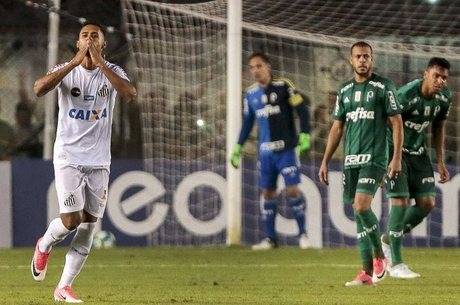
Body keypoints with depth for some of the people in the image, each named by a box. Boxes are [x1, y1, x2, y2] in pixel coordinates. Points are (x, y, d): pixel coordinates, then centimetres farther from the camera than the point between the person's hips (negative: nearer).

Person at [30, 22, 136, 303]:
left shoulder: (112, 72, 2)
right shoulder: (67, 70, -2)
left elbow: (130, 94, -20)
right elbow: (39, 88, -22)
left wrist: (100, 63, -24)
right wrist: (76, 62, -25)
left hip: (99, 161, 3)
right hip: (68, 157, -2)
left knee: (88, 227, 1)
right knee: (71, 219, -14)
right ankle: (44, 246, 19)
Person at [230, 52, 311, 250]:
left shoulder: (283, 86, -7)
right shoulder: (251, 94, 8)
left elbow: (301, 109, -6)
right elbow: (247, 122, 19)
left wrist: (305, 134, -15)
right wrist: (238, 147, 18)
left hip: (286, 148, -5)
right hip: (265, 152, 5)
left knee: (292, 190, -9)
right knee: (268, 193, 5)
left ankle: (303, 234, 1)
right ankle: (270, 238, 10)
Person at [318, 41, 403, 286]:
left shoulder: (383, 87, -2)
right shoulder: (345, 91, 14)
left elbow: (397, 123, -3)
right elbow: (337, 128, 18)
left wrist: (397, 158, -11)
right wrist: (325, 162, 13)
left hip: (374, 158, -6)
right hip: (351, 160, 6)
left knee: (361, 207, -19)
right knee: (358, 212, 4)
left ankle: (379, 256, 1)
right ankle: (367, 273, 7)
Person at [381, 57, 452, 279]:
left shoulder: (445, 98, -4)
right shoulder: (406, 95, -25)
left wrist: (440, 162, 11)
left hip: (418, 151, 7)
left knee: (427, 203, -2)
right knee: (401, 201, -14)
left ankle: (388, 240, 20)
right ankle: (395, 264, -7)